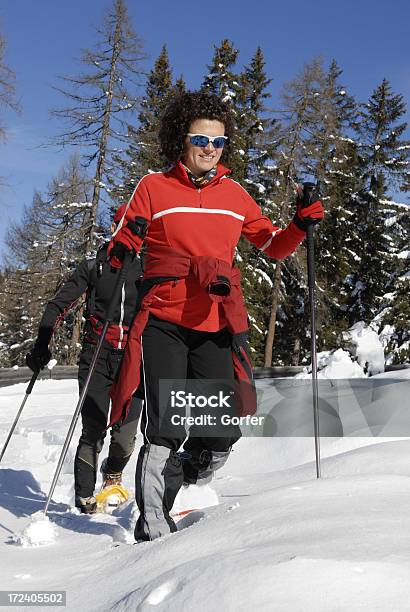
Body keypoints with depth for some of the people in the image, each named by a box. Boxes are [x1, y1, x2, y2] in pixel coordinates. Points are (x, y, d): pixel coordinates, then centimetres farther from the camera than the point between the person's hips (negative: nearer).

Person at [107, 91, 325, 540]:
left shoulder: (235, 194, 14)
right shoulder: (154, 187, 6)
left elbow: (273, 246, 20)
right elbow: (120, 249, 6)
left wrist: (300, 225, 2)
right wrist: (121, 248, -16)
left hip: (217, 326, 3)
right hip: (163, 322, -3)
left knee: (222, 435, -2)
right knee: (165, 431, -11)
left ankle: (173, 480, 28)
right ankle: (152, 527, 6)